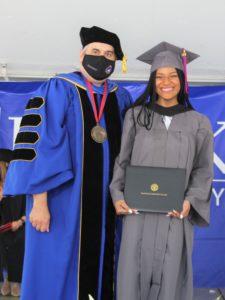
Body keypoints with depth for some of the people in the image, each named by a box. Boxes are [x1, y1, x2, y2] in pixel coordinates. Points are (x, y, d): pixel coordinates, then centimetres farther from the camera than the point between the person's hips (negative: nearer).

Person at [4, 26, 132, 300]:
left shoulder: (121, 98, 11)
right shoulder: (57, 91, -6)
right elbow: (37, 144, -12)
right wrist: (39, 202, -17)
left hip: (105, 205, 5)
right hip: (63, 202, -5)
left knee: (98, 270, 13)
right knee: (57, 276, 2)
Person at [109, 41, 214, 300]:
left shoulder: (198, 123, 6)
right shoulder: (135, 115, 5)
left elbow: (203, 171, 6)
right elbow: (122, 160, 6)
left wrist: (190, 201, -10)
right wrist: (118, 195, -8)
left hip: (175, 214, 0)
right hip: (138, 212, 0)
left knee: (169, 278, 6)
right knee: (133, 274, 3)